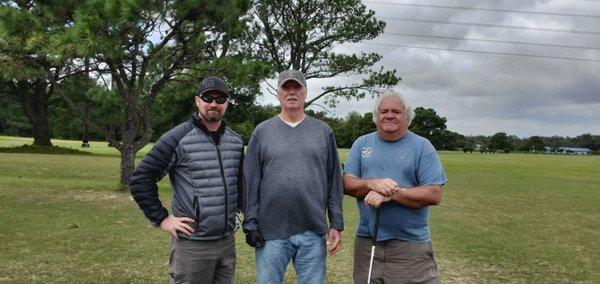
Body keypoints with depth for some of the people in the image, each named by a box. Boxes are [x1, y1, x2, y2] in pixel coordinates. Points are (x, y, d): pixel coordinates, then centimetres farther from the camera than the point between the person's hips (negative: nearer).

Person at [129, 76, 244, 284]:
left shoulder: (236, 141, 8)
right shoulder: (177, 138, -9)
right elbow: (140, 179, -8)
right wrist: (161, 218, -9)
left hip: (227, 242, 5)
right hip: (192, 244, -5)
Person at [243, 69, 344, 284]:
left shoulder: (323, 131, 7)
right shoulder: (262, 131, 4)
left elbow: (334, 181, 5)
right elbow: (251, 182, 2)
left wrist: (336, 225, 2)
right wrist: (250, 223, -3)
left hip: (314, 232, 1)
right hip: (271, 232, 0)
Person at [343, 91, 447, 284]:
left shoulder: (422, 146, -2)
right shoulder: (362, 143, 7)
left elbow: (434, 195, -10)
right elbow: (347, 184, 3)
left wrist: (390, 193, -19)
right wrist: (372, 184, -17)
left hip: (411, 245, -3)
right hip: (366, 241, 3)